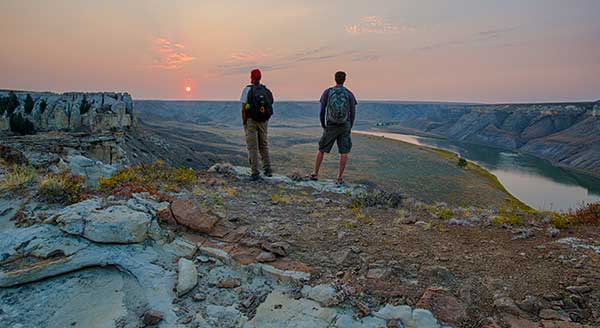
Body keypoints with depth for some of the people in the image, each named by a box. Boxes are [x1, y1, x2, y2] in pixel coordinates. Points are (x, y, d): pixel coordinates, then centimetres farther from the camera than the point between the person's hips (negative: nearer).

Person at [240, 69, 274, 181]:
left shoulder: (247, 90, -8)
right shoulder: (266, 91, 4)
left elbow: (243, 109, -10)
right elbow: (269, 107, 5)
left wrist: (244, 122, -3)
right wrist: (265, 121, 14)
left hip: (251, 121, -4)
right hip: (264, 121, 4)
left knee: (252, 147, 1)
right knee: (264, 146, 16)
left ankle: (255, 173, -1)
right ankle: (268, 169, 14)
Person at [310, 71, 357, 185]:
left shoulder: (327, 92, -1)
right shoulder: (350, 94, 0)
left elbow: (322, 111, -2)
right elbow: (353, 113, 0)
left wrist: (323, 127, 9)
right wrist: (349, 128, 11)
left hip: (331, 127, 0)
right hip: (345, 126, 0)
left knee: (321, 150, 12)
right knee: (344, 152, 5)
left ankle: (315, 174, 15)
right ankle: (340, 178, 1)